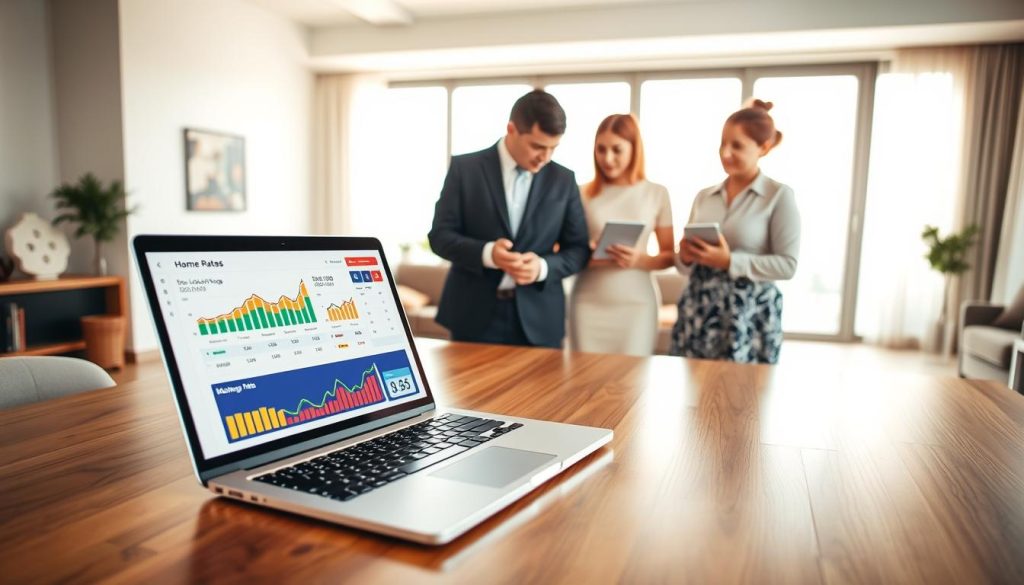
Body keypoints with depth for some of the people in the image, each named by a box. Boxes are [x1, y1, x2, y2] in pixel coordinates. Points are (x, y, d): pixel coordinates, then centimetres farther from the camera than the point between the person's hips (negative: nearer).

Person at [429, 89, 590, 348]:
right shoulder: (465, 168, -1)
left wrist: (543, 267, -14)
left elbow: (579, 248, 7)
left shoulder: (563, 180, 5)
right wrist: (486, 254, -21)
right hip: (474, 315, -1)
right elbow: (440, 235, -2)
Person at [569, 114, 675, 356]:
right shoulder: (583, 194, 2)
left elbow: (669, 255, 6)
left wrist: (640, 260, -14)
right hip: (588, 303, 0)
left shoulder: (657, 194, 3)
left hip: (636, 303, 0)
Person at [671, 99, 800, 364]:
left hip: (749, 315, -4)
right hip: (698, 310, 4)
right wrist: (686, 256, -7)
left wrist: (729, 261, -18)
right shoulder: (704, 196, 11)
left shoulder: (779, 196, -3)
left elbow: (787, 265, -9)